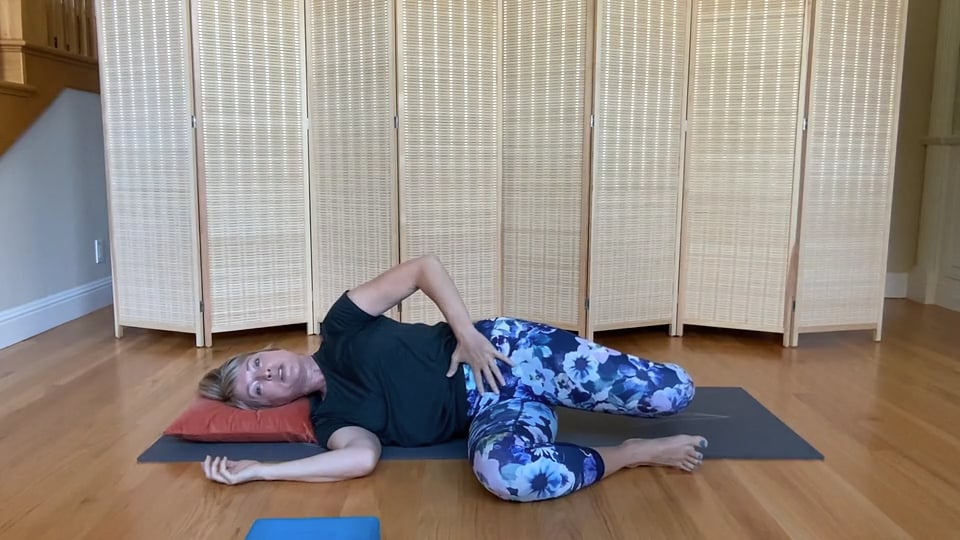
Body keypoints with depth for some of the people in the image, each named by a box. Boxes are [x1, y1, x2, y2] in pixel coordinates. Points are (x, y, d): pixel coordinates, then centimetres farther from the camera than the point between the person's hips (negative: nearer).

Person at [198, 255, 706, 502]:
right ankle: (635, 453, -13)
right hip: (491, 411, 1)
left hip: (501, 349, -1)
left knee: (671, 391, -15)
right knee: (502, 469, -37)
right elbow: (362, 457, -17)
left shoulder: (340, 327, 1)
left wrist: (467, 333, -14)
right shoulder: (330, 418, 5)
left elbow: (424, 266, -2)